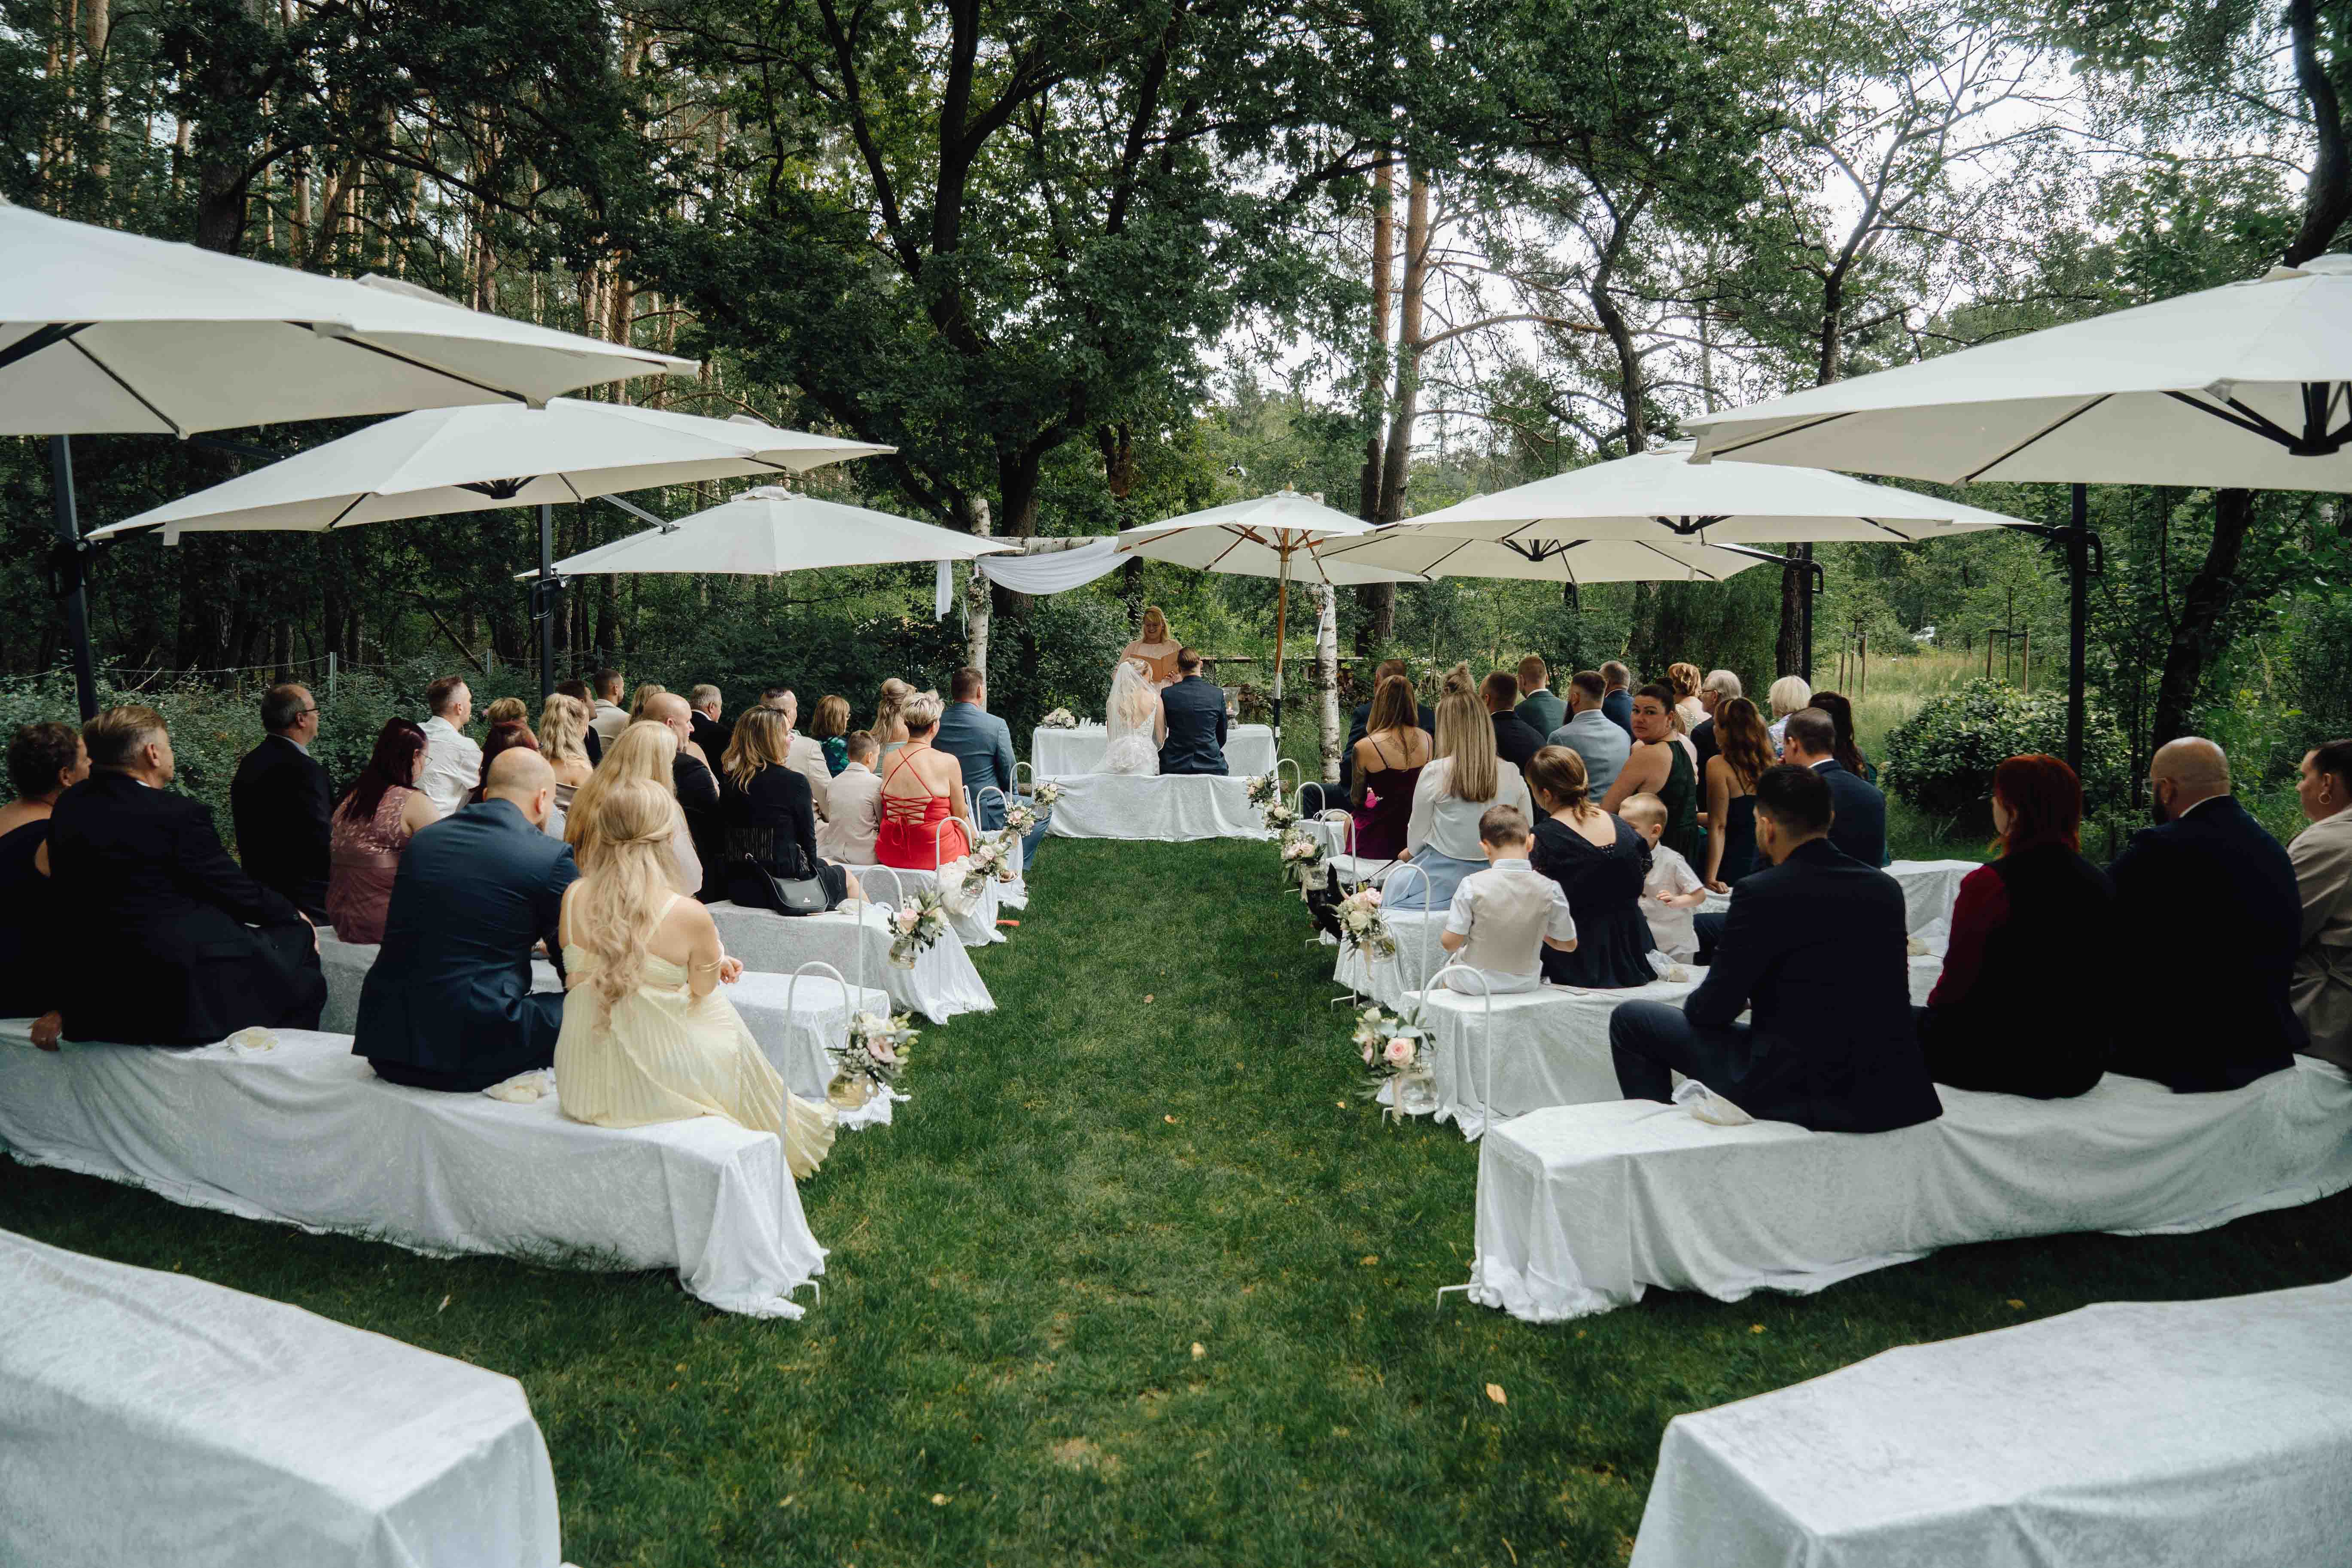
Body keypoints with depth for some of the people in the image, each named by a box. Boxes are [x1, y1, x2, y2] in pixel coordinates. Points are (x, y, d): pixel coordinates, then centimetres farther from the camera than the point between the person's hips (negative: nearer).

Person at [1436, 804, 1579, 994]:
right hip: (1526, 983, 2)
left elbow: (1449, 943, -15)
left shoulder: (1472, 885, -19)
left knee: (1444, 972, 31)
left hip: (1475, 984, -2)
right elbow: (1569, 944, -3)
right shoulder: (1549, 889, -15)